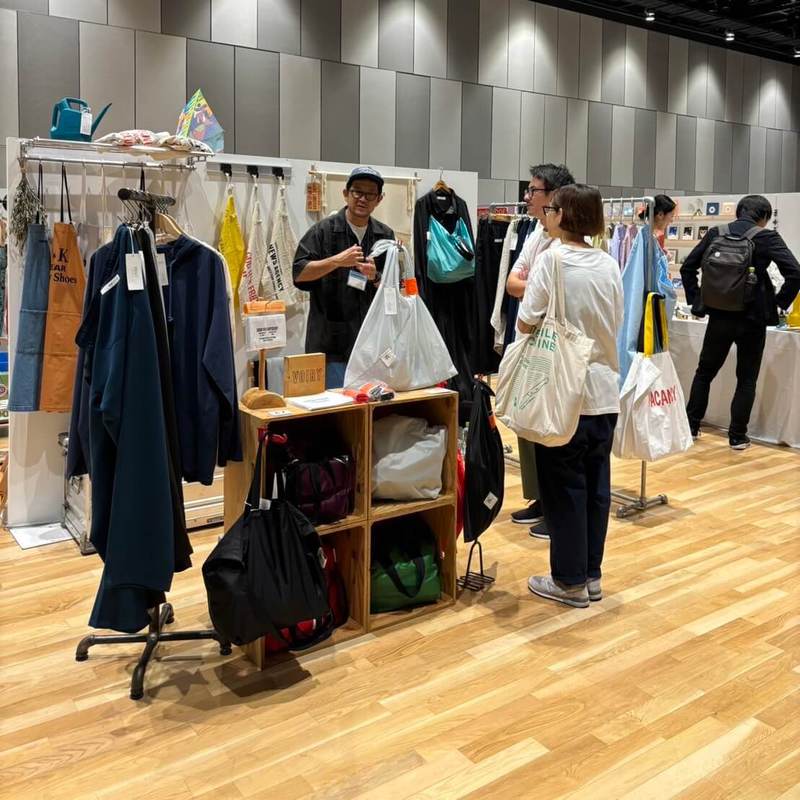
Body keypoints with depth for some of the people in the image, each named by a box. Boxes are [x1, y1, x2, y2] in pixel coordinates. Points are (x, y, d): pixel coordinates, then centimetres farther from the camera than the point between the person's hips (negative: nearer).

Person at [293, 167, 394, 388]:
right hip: (332, 339, -4)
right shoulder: (324, 230, -1)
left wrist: (375, 277, -11)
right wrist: (336, 261, -19)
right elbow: (299, 273, -8)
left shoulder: (385, 235, 10)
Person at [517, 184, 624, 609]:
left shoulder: (553, 260, -12)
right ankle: (591, 574, 24)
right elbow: (615, 323, 13)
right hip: (604, 390, 6)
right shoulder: (609, 264, 6)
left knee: (564, 486, 4)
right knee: (596, 484, 13)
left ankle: (570, 581, 14)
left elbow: (526, 323, -13)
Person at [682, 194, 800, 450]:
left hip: (719, 317, 2)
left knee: (705, 371, 18)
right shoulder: (768, 238, -7)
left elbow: (687, 267, 4)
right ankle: (737, 436, 13)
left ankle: (691, 426, 23)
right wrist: (779, 303, -1)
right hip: (752, 319, -2)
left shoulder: (716, 234, 2)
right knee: (746, 379, 11)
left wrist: (696, 300, 10)